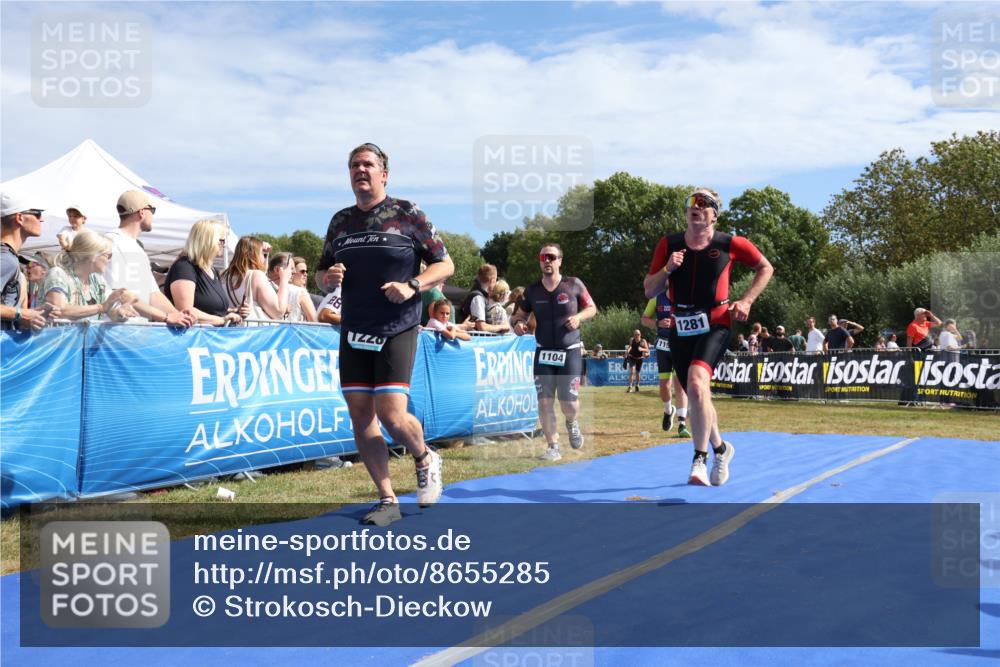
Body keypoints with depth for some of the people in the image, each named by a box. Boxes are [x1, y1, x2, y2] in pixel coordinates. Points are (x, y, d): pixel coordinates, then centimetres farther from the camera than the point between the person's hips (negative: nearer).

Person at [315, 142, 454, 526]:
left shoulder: (407, 214, 0)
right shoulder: (340, 221, 13)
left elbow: (445, 265, 0)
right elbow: (321, 274, 21)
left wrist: (411, 286, -16)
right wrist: (327, 278, -3)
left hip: (397, 331, -5)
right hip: (353, 333, 5)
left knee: (391, 414, -14)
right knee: (360, 415, 2)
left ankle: (425, 460, 19)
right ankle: (387, 501, 13)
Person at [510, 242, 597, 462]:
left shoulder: (574, 285, -4)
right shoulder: (532, 290, 1)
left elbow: (592, 308, 6)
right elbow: (518, 315, 8)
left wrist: (579, 316, -14)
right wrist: (517, 324, -15)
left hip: (569, 352, -2)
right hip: (543, 353, 2)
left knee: (569, 403, -2)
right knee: (544, 402, -3)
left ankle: (572, 424, 34)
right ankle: (553, 448, 8)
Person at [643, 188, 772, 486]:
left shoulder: (729, 244, -3)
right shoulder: (669, 245, 3)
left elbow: (765, 268, 12)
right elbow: (649, 290, 5)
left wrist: (746, 301, 1)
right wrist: (667, 269, -13)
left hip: (715, 325, -4)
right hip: (681, 328, 4)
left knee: (697, 382, -28)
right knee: (696, 396, 13)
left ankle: (699, 461, -21)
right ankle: (720, 448, 40)